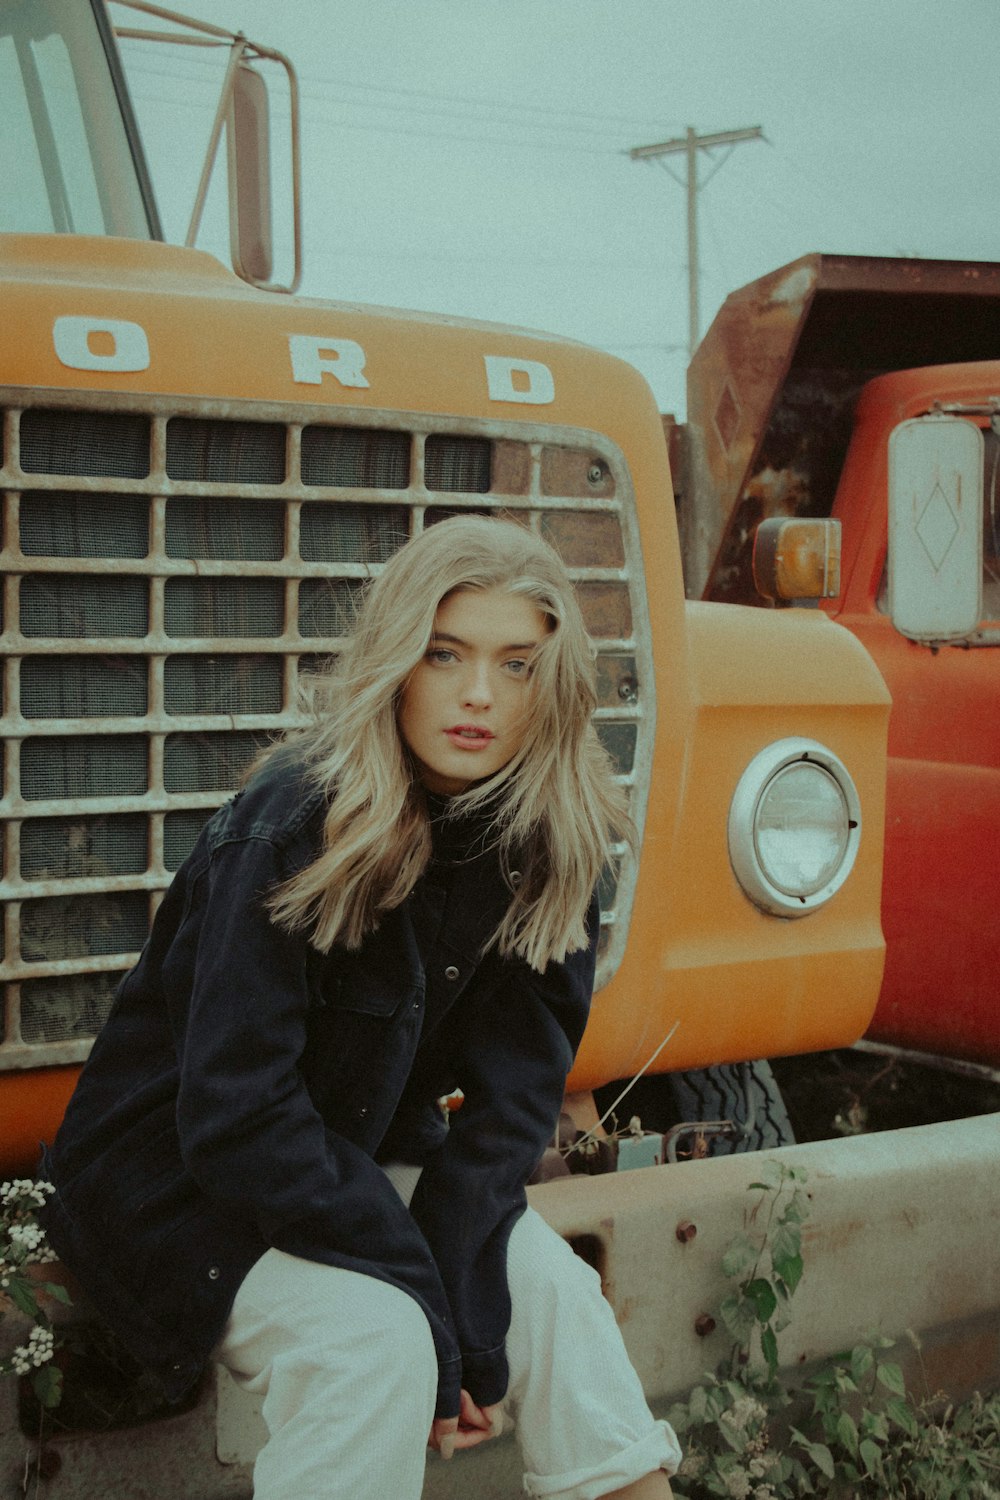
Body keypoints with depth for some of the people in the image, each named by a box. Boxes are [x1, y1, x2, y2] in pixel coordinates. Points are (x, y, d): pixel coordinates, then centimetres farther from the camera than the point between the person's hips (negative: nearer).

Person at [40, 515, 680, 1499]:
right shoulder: (290, 829, -25)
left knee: (549, 1288, -15)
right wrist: (423, 1291, -25)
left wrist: (467, 1305, -21)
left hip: (366, 1154, 6)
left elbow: (511, 1090, -9)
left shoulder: (546, 845, -8)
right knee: (374, 1336, -28)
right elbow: (235, 1116, -27)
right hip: (173, 1173, -5)